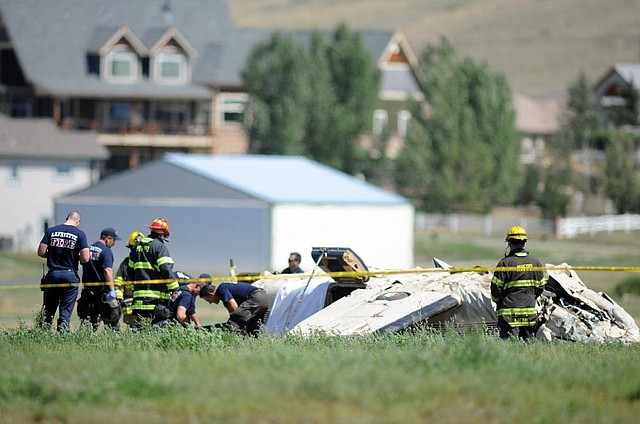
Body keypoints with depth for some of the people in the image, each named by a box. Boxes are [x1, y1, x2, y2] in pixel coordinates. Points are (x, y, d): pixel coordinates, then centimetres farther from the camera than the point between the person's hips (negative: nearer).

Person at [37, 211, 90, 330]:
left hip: (52, 275, 2)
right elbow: (85, 259, -9)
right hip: (70, 275, -2)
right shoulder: (80, 234, -4)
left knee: (48, 310, 10)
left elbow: (41, 252, -3)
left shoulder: (51, 231, 1)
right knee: (66, 311, 5)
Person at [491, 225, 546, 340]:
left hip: (509, 312, -5)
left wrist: (497, 301, 13)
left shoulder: (505, 263, -10)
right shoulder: (535, 263, 5)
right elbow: (540, 287, 12)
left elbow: (496, 288, -7)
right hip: (530, 311, 5)